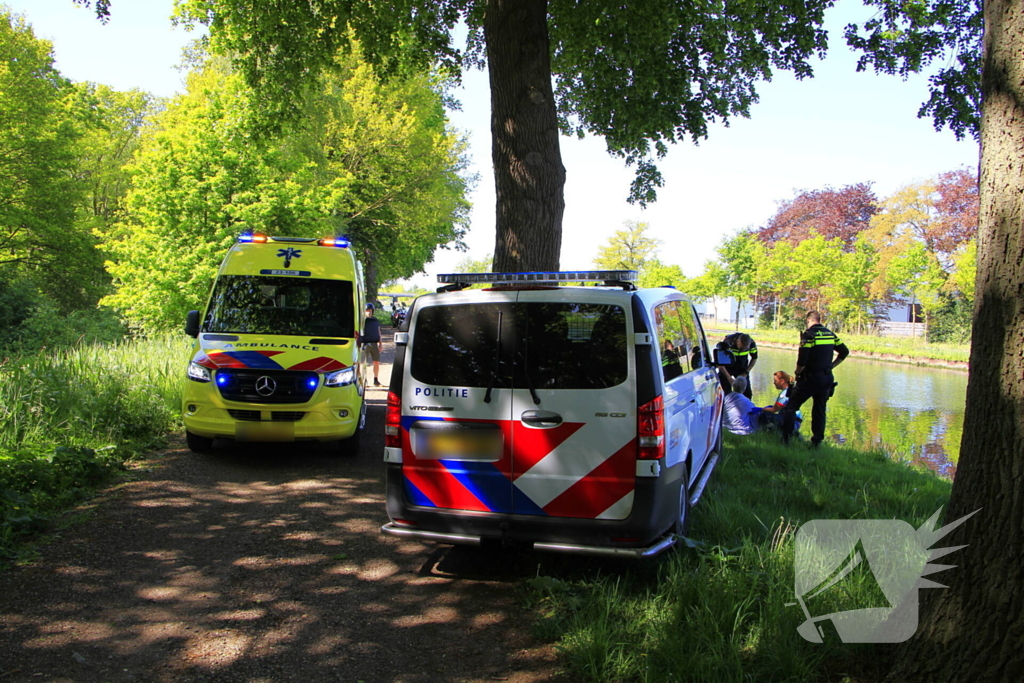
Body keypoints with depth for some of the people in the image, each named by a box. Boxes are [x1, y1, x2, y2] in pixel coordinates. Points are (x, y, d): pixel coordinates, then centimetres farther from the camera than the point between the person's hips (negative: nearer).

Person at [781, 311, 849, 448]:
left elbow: (802, 360, -18)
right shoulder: (830, 334, 9)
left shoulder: (809, 335, -12)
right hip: (827, 378, 6)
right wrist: (831, 365, 18)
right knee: (820, 410, 14)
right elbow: (844, 352, 18)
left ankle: (786, 437, -3)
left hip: (811, 378, -6)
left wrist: (797, 373, -1)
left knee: (791, 406, 2)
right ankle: (817, 441, 14)